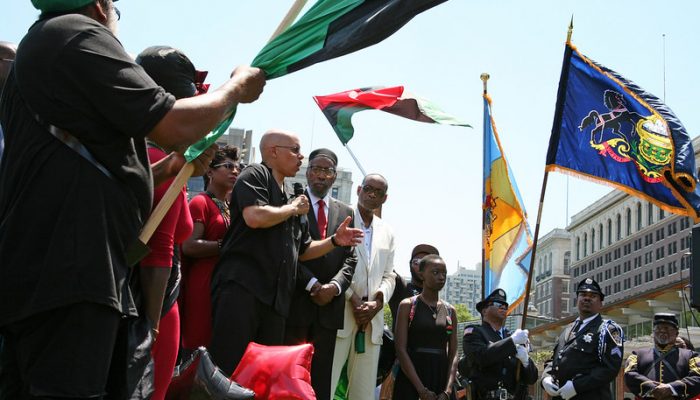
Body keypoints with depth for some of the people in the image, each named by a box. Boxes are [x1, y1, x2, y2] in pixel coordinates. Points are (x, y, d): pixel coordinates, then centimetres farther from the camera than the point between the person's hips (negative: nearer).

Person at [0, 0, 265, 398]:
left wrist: (167, 169, 30)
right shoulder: (80, 33, -4)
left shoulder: (33, 52, 28)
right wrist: (237, 88, 7)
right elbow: (175, 127, -10)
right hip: (68, 274, -10)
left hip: (38, 270, 10)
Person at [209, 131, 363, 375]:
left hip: (275, 298, 8)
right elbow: (255, 217, -18)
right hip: (241, 288, -8)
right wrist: (293, 209, -1)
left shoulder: (289, 198, 25)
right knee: (227, 367, -14)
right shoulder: (255, 175, 2)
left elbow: (302, 250, 30)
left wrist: (335, 240, 14)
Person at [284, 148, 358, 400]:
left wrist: (334, 286, -7)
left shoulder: (345, 213, 17)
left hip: (329, 304, 4)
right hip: (296, 301, -4)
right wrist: (312, 284, -12)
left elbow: (350, 258, 10)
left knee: (321, 377, 4)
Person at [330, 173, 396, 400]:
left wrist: (378, 301, -2)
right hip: (340, 311, -5)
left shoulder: (387, 233, 20)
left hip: (372, 318, 5)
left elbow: (389, 276, 18)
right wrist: (353, 299, -11)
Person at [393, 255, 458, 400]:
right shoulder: (408, 305, 0)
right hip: (411, 379, -3)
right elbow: (401, 350, -8)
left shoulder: (450, 311, 10)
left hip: (441, 378, 3)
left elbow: (453, 354, 6)